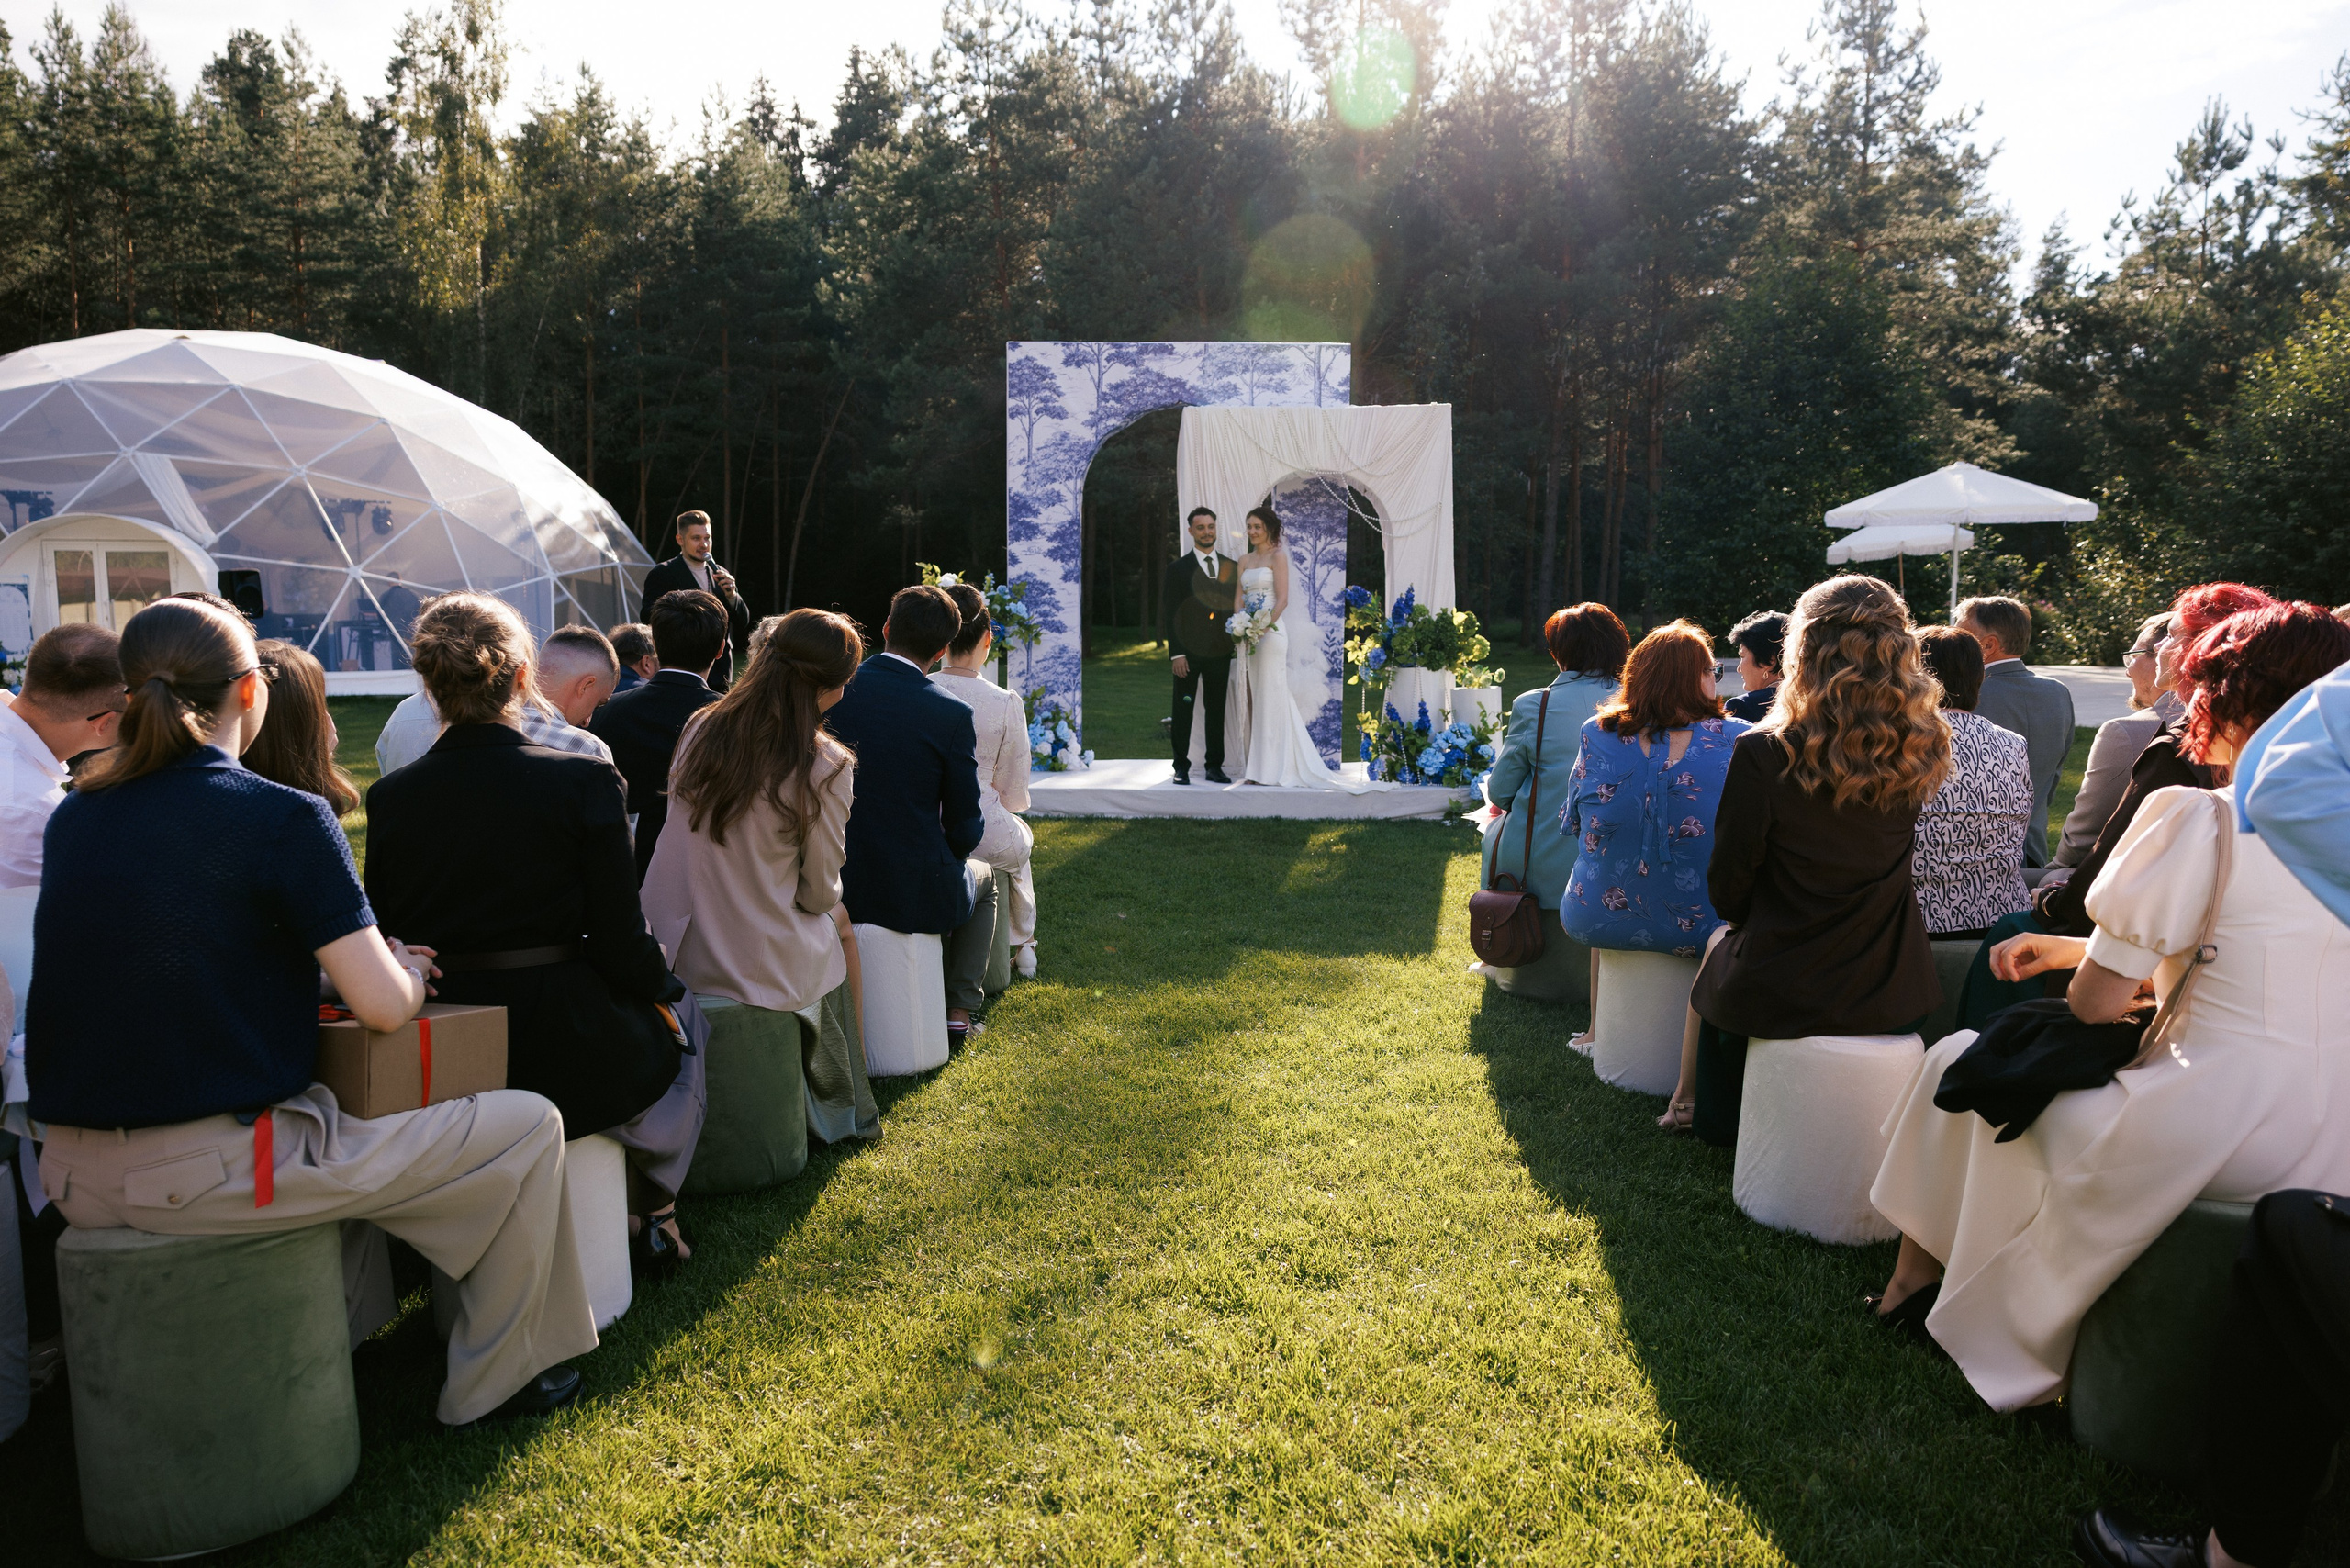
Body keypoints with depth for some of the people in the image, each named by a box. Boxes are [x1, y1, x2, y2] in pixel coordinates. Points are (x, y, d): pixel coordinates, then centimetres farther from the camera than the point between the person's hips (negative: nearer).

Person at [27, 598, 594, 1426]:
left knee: (341, 1107, 36)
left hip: (77, 1173, 8)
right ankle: (495, 1380, 18)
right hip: (209, 1171, -8)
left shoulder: (76, 814, 7)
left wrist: (345, 953, 20)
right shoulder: (284, 817, -15)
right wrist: (405, 968, 7)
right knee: (529, 1124, 5)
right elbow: (384, 1006, -17)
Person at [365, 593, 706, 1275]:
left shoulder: (389, 796, -4)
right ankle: (652, 1212, 34)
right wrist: (663, 987, 7)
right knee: (676, 1031, 29)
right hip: (570, 1053, -4)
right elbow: (622, 944, -14)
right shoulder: (583, 781, -16)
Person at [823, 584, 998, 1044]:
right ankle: (959, 1010, 24)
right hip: (917, 892, -4)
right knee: (984, 878, 31)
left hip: (832, 885, 4)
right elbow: (966, 830, -10)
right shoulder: (952, 713, -16)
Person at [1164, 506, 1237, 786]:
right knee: (1183, 711, 2)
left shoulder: (1231, 567, 9)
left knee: (1217, 712, 8)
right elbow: (1170, 614, -3)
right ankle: (1181, 767, 9)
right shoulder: (1178, 568, 0)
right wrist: (1176, 653, -11)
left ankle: (1215, 767, 15)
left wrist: (1236, 643, 1)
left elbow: (1236, 606, 12)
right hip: (1188, 652, -3)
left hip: (1220, 651, 3)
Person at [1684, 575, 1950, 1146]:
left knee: (1721, 948, 30)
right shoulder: (1919, 751, -8)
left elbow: (1729, 889, -11)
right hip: (1893, 995, 4)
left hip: (1780, 993, -4)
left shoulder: (1764, 753, -21)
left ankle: (1720, 1123, 49)